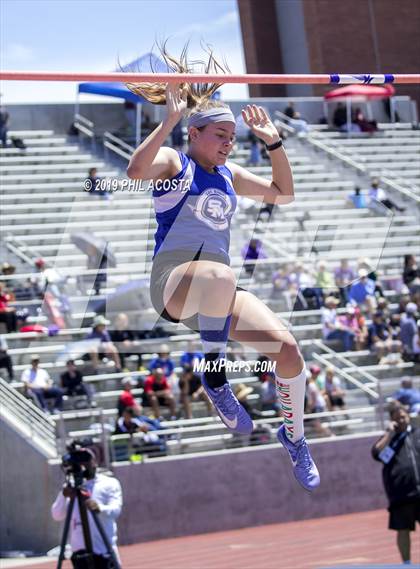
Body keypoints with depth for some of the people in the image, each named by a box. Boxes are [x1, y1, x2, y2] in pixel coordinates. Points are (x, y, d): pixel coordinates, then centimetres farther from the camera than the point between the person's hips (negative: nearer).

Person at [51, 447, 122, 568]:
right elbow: (57, 516, 2)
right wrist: (63, 496, -18)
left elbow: (115, 509, -14)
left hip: (104, 550, -3)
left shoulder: (109, 483, 3)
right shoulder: (71, 488, 12)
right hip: (80, 551, 3)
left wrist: (100, 508, -37)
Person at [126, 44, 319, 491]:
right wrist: (169, 120, -21)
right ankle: (214, 375, -28)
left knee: (286, 346, -13)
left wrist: (273, 141, 19)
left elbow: (282, 193, 29)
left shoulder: (228, 174, 22)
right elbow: (135, 170, -19)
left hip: (216, 291, 6)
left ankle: (295, 437, 11)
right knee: (220, 275, -44)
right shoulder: (173, 161, 4)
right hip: (172, 281, -6)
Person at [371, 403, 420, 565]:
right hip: (401, 494, -2)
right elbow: (376, 453, -13)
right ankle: (407, 564, 11)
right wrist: (389, 433, -12)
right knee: (403, 530, 1)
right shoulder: (389, 438, 6)